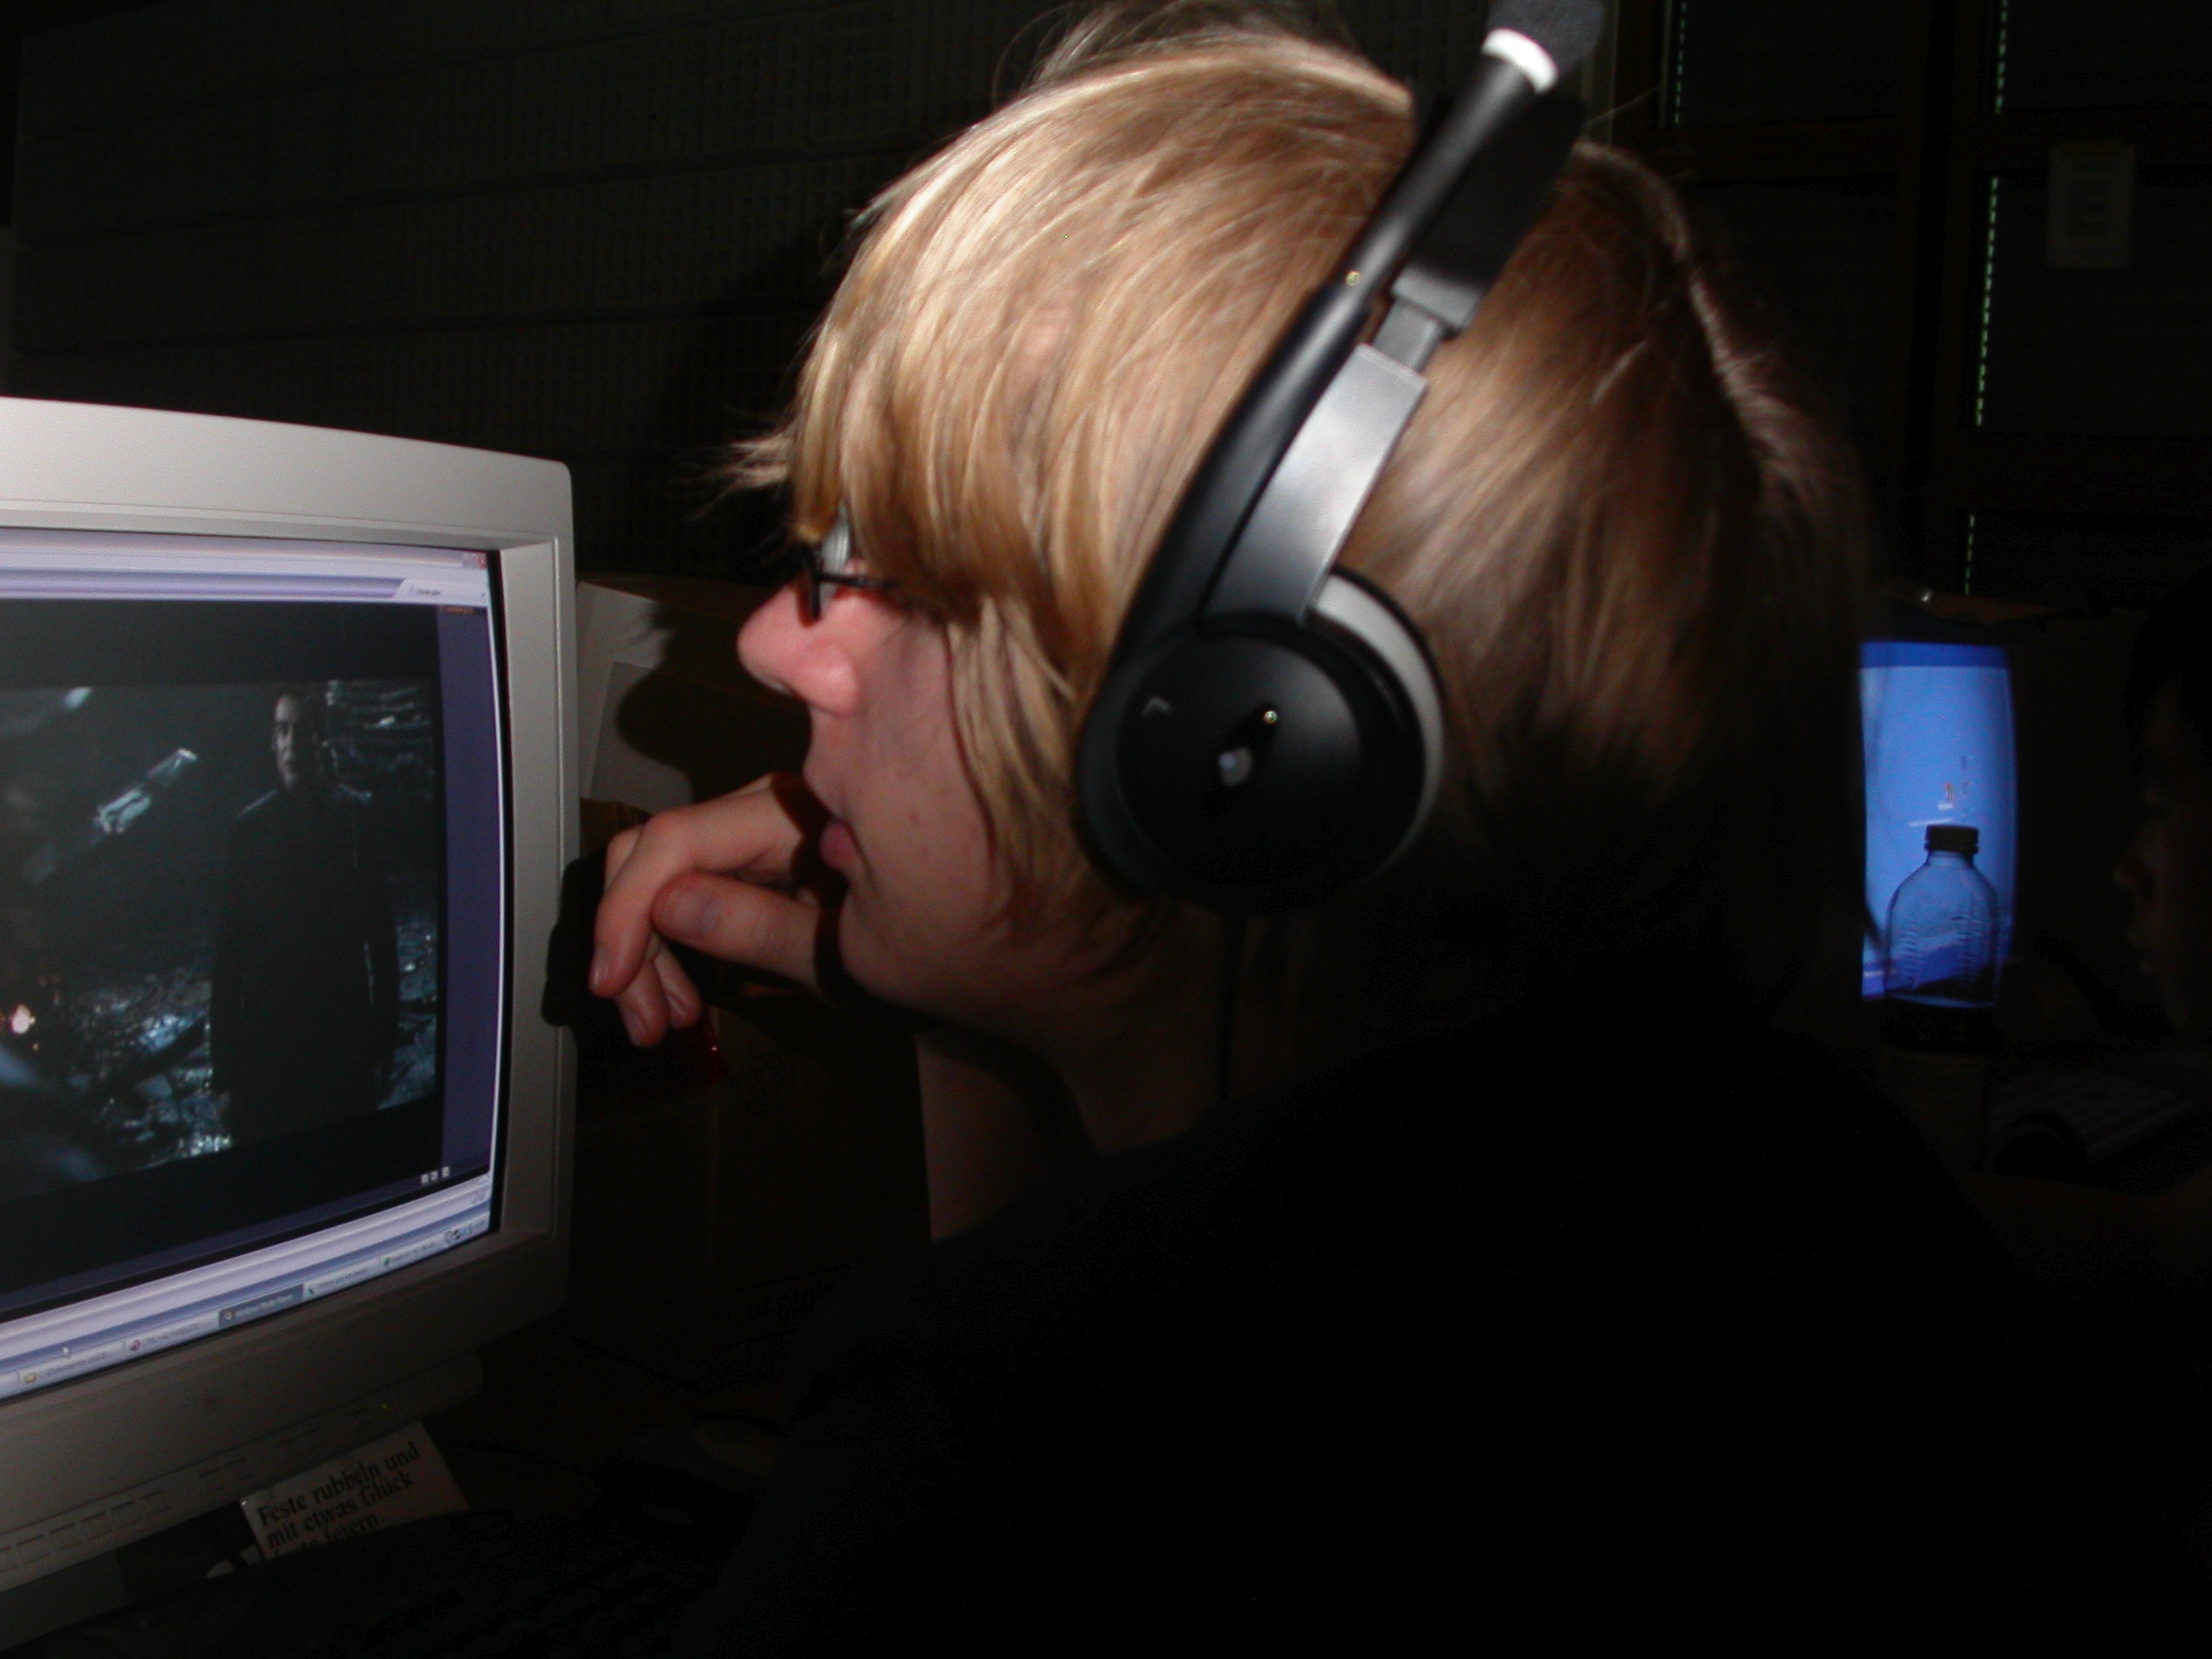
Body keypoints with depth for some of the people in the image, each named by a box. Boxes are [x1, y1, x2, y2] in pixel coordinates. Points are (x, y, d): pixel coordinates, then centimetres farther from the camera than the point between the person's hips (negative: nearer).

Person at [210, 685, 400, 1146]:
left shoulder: (355, 814, 2)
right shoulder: (250, 827, 4)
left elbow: (380, 930, 2)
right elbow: (228, 948, 4)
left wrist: (385, 1032, -2)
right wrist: (224, 1063, 1)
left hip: (344, 1035, -1)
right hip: (265, 1036, 1)